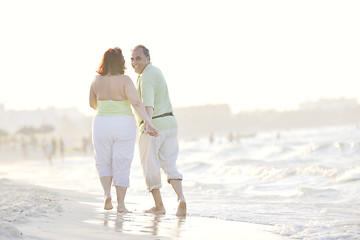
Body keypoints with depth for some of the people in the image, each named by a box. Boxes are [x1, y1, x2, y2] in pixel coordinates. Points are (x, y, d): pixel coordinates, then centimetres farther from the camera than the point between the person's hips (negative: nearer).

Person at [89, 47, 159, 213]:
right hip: (124, 125, -2)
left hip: (102, 124, 2)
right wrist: (149, 123, -26)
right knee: (121, 166, 5)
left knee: (103, 163, 16)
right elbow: (137, 103, -22)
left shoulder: (97, 81, -1)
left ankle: (107, 193, -5)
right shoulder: (124, 80, -12)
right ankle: (120, 204, 5)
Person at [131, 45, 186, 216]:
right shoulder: (156, 71, 15)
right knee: (169, 166, 6)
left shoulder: (146, 77, -15)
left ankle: (159, 206, 10)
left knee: (150, 168, 7)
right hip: (170, 123, 8)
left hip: (153, 125, -8)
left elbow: (148, 104, -33)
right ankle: (181, 199, -15)